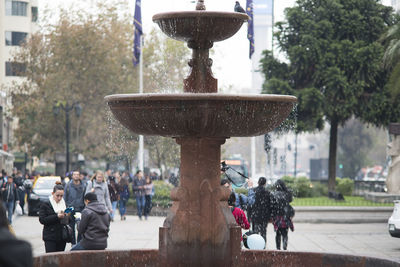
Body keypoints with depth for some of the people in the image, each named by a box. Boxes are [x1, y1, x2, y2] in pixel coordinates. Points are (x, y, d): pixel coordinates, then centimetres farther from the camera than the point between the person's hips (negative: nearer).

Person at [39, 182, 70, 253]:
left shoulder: (64, 203, 11)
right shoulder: (45, 204, -3)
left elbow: (68, 220, 19)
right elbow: (42, 220, -10)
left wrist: (67, 216, -6)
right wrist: (57, 216, -19)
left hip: (62, 236, 5)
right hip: (50, 237, -4)